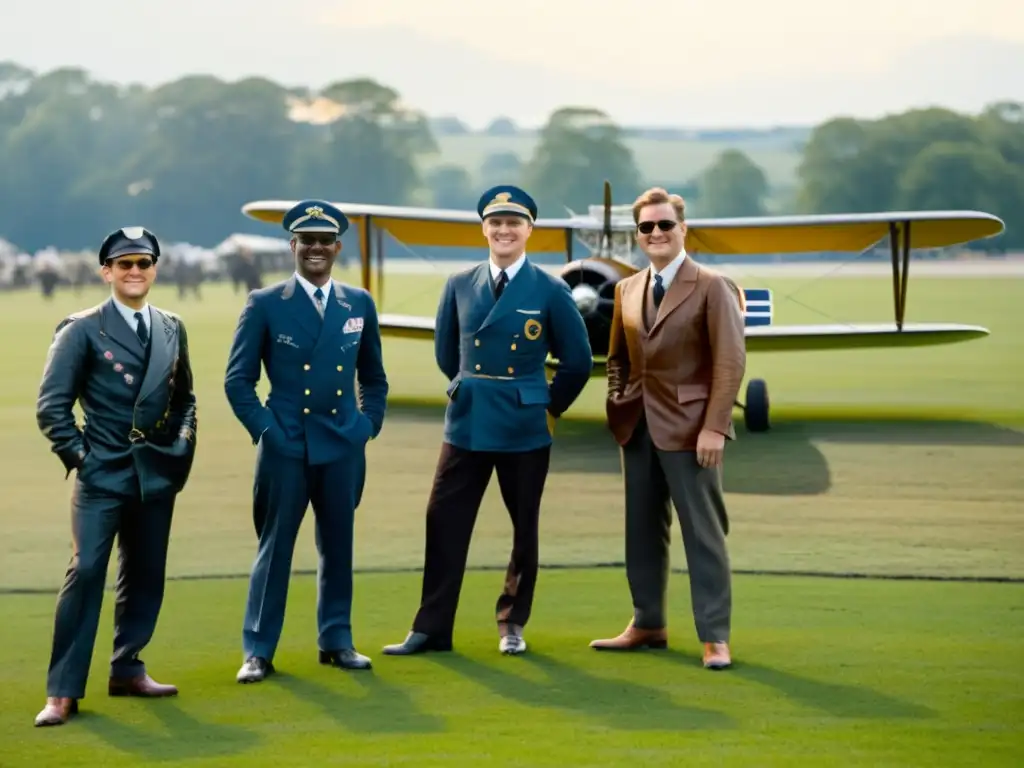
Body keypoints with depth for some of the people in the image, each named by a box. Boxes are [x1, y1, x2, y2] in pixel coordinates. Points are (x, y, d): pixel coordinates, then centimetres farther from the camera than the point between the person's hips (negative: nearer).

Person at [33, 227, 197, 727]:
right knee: (85, 572, -12)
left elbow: (184, 397, 22)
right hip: (102, 476, -5)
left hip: (157, 475, 5)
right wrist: (78, 455, -10)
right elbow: (52, 406, -5)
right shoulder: (82, 330, -4)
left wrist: (183, 446, 8)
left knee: (145, 575, 10)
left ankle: (127, 670, 23)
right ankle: (63, 691, -10)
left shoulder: (172, 329, 11)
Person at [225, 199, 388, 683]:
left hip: (343, 446, 3)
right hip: (286, 445, -3)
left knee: (338, 545, 10)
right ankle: (258, 651, 6)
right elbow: (238, 379, 1)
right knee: (274, 547, 0)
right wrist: (262, 429, -7)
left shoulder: (360, 304, 9)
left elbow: (373, 377, 19)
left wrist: (370, 424, 7)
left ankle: (336, 641, 21)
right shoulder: (264, 305, -1)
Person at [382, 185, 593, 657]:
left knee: (524, 528, 7)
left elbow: (578, 361, 3)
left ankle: (512, 624, 22)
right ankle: (432, 628, 5)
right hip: (467, 424, 2)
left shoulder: (550, 291, -3)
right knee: (445, 524, -1)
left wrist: (551, 407, 6)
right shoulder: (459, 286, 5)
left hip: (525, 428, -2)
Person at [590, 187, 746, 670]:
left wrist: (715, 427, -18)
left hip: (688, 426, -6)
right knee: (642, 529, 10)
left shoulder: (711, 287, -7)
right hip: (639, 426, 6)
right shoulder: (627, 290, 12)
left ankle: (714, 637, 1)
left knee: (703, 532, -3)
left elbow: (730, 361, -11)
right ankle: (648, 624, 21)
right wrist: (617, 407, 6)